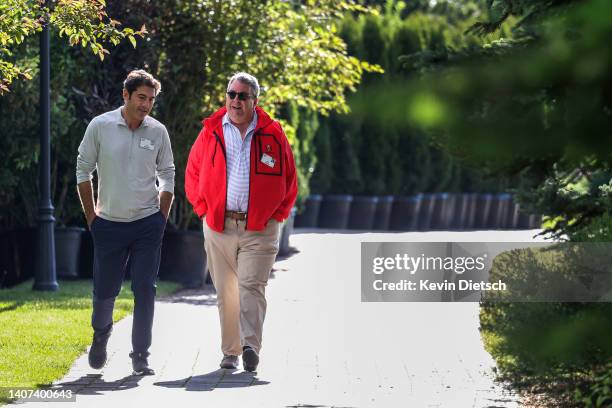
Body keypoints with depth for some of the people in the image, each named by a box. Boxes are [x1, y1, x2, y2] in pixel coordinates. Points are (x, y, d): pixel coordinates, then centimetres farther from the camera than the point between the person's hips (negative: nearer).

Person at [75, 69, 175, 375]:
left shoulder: (158, 132, 0)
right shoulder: (100, 126, -5)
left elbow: (167, 176, 10)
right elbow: (83, 171, 3)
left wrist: (162, 219, 5)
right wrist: (91, 217, 2)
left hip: (147, 224, 1)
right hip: (109, 223, 0)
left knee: (144, 290, -5)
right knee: (104, 290, 7)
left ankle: (140, 355, 3)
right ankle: (101, 333, 38)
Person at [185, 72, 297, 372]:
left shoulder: (273, 134, 4)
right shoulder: (211, 133, 7)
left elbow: (288, 179, 12)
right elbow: (193, 174, 15)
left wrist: (276, 215, 6)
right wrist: (205, 210, 8)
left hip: (259, 229, -2)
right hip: (219, 227, 2)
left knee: (251, 287, -14)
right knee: (225, 292, 6)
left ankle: (251, 346, -22)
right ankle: (230, 352, 13)